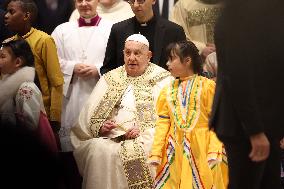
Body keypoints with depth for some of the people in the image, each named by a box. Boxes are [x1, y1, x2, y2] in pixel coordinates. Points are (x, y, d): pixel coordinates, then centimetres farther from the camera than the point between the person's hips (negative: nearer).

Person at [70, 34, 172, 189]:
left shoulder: (162, 79, 10)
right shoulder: (109, 79, 21)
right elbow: (88, 115, 16)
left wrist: (144, 129, -18)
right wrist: (100, 126, -5)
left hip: (145, 139, -3)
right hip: (110, 137, 3)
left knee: (135, 152, -34)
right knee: (99, 150, -28)